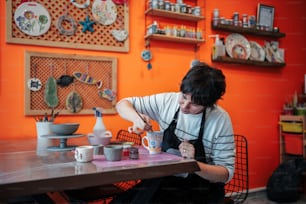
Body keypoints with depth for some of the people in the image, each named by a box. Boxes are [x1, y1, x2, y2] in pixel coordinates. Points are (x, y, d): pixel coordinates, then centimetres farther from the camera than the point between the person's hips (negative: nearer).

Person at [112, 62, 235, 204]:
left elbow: (226, 173, -10)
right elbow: (122, 104, 2)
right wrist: (137, 117, -20)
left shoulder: (220, 120, -14)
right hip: (162, 180, 4)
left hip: (199, 190, -3)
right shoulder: (167, 101, -7)